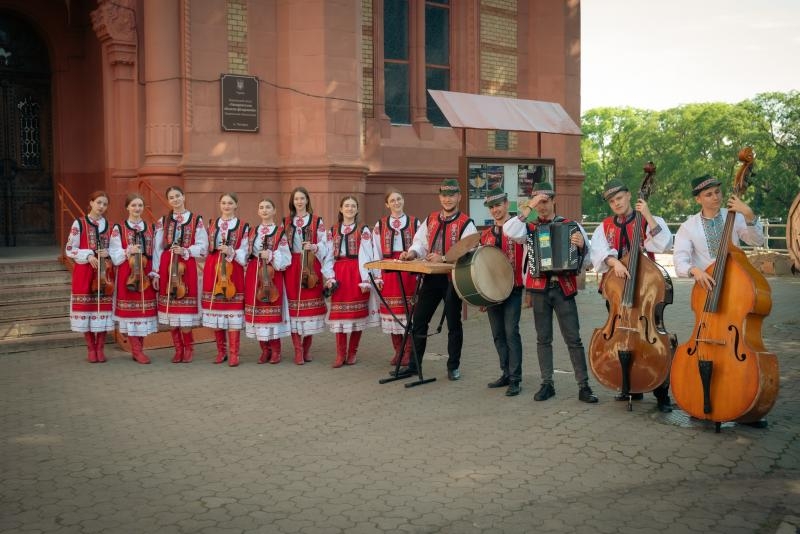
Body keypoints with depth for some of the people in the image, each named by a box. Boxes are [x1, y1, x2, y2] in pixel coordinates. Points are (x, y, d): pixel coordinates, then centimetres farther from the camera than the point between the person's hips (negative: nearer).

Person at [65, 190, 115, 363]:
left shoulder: (109, 225, 9)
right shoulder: (79, 223, -1)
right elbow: (69, 250, -4)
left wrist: (108, 253, -8)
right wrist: (88, 256, -17)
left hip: (104, 273, 3)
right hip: (85, 272, -3)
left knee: (104, 308, 2)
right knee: (86, 307, 0)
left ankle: (100, 348, 12)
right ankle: (91, 348, 11)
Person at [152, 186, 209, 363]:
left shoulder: (196, 220, 5)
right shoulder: (162, 221, 10)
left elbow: (202, 246, 2)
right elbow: (157, 249, 8)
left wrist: (185, 251, -14)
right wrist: (155, 273, 3)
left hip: (187, 268, -2)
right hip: (166, 268, 2)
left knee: (185, 308, -6)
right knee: (170, 308, 3)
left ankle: (188, 347, 10)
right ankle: (178, 348, 14)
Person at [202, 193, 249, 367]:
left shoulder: (243, 226, 4)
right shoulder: (212, 224, 14)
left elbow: (244, 252, -1)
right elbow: (207, 247, 15)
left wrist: (231, 252, -17)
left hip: (233, 272, -3)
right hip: (213, 271, 3)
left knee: (233, 311, -6)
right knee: (215, 310, 5)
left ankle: (233, 354, -1)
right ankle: (221, 351, 17)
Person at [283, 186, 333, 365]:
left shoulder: (317, 221, 6)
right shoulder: (286, 222, 11)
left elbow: (324, 245, 2)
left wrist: (314, 247, -17)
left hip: (311, 268, -1)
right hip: (292, 268, 1)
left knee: (310, 304, 1)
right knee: (294, 305, -3)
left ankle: (307, 347, 13)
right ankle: (298, 350, 1)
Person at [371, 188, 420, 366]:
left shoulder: (414, 222, 5)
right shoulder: (380, 224, 8)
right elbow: (377, 252, 7)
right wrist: (378, 276, 1)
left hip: (409, 271, -1)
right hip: (389, 272, 1)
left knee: (409, 309, -1)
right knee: (392, 310, 3)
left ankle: (408, 351, 7)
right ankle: (398, 351, 13)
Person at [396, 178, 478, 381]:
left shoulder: (466, 224, -8)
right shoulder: (430, 220, 10)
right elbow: (421, 242, 10)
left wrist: (444, 258, -30)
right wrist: (412, 252, -12)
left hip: (452, 278, -5)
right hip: (431, 277, 5)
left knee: (453, 324, 7)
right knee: (419, 320, 8)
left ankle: (453, 366, 21)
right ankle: (414, 364, 19)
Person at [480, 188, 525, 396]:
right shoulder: (485, 234, 13)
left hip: (512, 288, -6)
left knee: (511, 331, -8)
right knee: (498, 333, 10)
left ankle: (515, 379, -3)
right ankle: (506, 373, 20)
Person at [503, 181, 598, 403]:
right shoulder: (530, 228, 5)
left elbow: (586, 260, 2)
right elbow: (509, 231, -16)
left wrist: (581, 246, -20)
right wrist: (528, 208, -18)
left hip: (564, 288, -2)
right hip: (539, 289, 2)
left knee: (573, 339, -1)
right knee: (543, 339, 9)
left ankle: (584, 386, 4)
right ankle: (547, 384, 18)